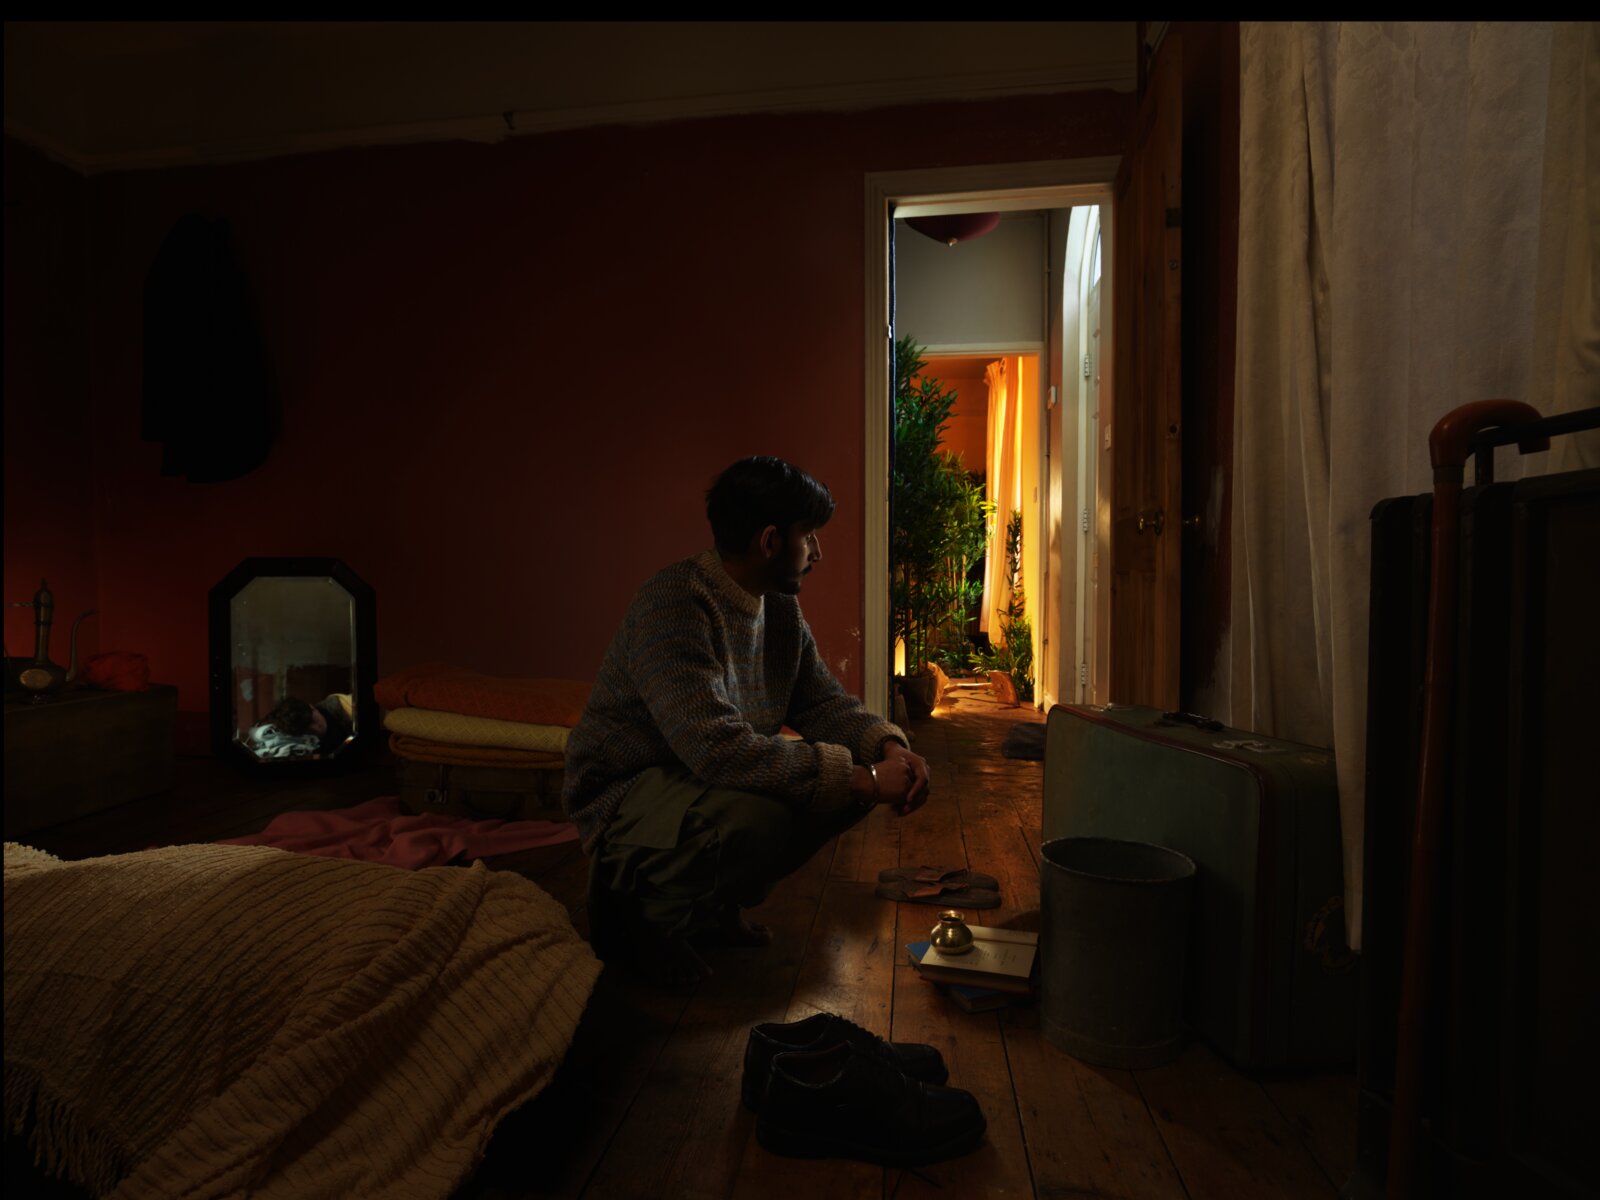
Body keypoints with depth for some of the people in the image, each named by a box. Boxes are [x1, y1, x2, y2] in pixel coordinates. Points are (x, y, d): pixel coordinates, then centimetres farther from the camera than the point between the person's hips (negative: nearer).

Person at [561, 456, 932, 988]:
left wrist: (889, 747, -15)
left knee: (860, 776, -5)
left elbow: (823, 701, 7)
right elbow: (716, 748, -36)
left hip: (713, 784, 9)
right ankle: (636, 911, -6)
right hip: (624, 798, -9)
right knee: (755, 818, -37)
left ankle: (715, 901, 9)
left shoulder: (781, 608, 2)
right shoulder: (674, 605, -26)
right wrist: (861, 779, -32)